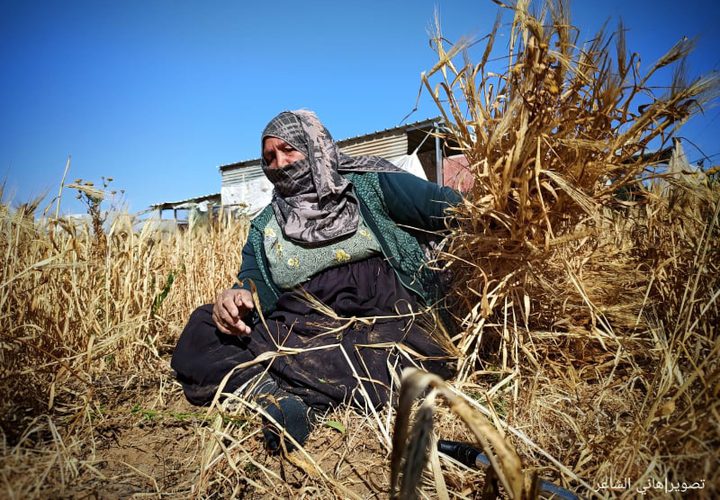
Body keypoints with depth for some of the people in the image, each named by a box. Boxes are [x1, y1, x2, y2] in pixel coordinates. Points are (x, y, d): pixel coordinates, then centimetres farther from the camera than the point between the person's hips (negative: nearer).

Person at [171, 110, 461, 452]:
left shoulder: (369, 184, 10)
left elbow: (444, 205, 2)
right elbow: (255, 281, 6)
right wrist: (237, 297, -16)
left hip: (382, 319, -3)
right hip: (300, 329, 4)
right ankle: (277, 395, -37)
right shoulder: (265, 226, 21)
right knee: (203, 330, -16)